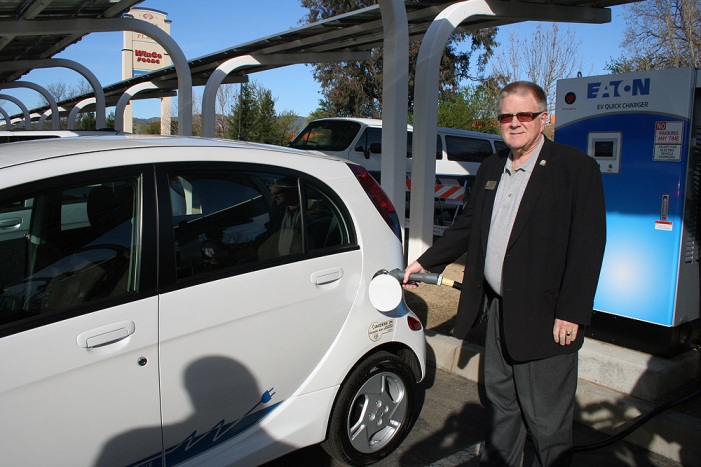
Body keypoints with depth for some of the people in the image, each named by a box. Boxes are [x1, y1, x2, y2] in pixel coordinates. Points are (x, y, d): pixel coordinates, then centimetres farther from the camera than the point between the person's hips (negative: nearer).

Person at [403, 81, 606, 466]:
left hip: (545, 319, -6)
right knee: (501, 404, 22)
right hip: (499, 312, 7)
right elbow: (467, 226, 19)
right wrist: (425, 262, 17)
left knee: (546, 420, 7)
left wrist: (571, 314, -18)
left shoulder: (576, 168, -9)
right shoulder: (491, 168, 11)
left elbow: (588, 245, -14)